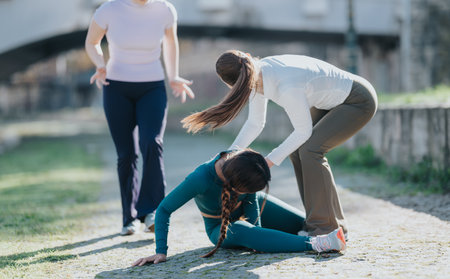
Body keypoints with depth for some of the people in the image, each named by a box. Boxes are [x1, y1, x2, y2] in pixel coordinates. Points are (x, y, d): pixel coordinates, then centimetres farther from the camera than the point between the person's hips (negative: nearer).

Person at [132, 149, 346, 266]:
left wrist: (257, 226, -24)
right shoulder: (200, 179, -41)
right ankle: (314, 244, -49)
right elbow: (164, 210, -31)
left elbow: (251, 200, -11)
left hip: (247, 210, 4)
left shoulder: (241, 160, -28)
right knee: (244, 233, -41)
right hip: (221, 228, -4)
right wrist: (161, 252, -35)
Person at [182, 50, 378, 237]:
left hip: (358, 102, -9)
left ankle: (325, 227, -10)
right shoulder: (258, 73, -11)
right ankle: (336, 224, 9)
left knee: (309, 149, -20)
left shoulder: (287, 88, -36)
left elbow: (303, 131, -21)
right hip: (332, 100, 9)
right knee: (297, 151, 1)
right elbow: (255, 124, 0)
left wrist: (270, 160, -15)